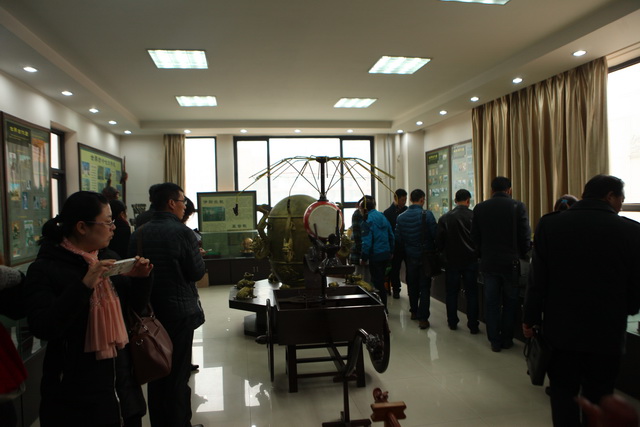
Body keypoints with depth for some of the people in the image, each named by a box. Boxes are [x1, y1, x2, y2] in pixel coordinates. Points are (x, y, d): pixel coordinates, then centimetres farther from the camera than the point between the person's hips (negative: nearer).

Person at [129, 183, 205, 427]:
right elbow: (197, 272, -13)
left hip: (150, 310, 6)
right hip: (180, 310, -6)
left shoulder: (139, 234, 2)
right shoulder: (182, 232, -17)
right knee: (178, 373, 5)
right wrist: (197, 255, 5)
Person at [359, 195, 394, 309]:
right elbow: (391, 235, 13)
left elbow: (367, 241, -18)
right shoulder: (382, 216, 9)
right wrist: (390, 251, 21)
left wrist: (363, 258, -10)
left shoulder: (367, 220, -13)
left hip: (375, 256, -8)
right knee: (380, 281, 18)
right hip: (386, 254, 8)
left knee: (378, 283, 1)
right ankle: (383, 307, 26)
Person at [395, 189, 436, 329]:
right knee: (424, 286, 1)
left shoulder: (401, 217, -2)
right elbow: (435, 234, -16)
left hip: (410, 256, 4)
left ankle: (414, 312, 32)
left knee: (412, 284, 19)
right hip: (425, 255, -4)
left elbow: (398, 238, 1)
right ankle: (423, 318, -1)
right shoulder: (427, 214, -15)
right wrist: (434, 248, 2)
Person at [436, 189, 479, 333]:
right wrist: (476, 252, 14)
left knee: (451, 292, 12)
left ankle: (452, 322, 20)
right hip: (470, 260, -1)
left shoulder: (445, 218, -6)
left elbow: (438, 242, -3)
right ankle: (473, 325, 12)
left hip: (451, 260, 1)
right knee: (471, 292, 8)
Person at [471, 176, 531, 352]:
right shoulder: (518, 206, -8)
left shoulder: (479, 208, -2)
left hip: (488, 263, 1)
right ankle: (506, 339, 19)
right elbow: (525, 237, -6)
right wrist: (521, 255, 10)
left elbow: (474, 237, 2)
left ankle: (495, 341, 15)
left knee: (491, 302, 9)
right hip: (511, 262, -1)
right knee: (510, 302, 13)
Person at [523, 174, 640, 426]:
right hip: (607, 332, 0)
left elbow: (538, 279, -7)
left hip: (561, 328, 0)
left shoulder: (550, 224, -8)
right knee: (598, 397, 15)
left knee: (563, 392, 14)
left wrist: (530, 318, 4)